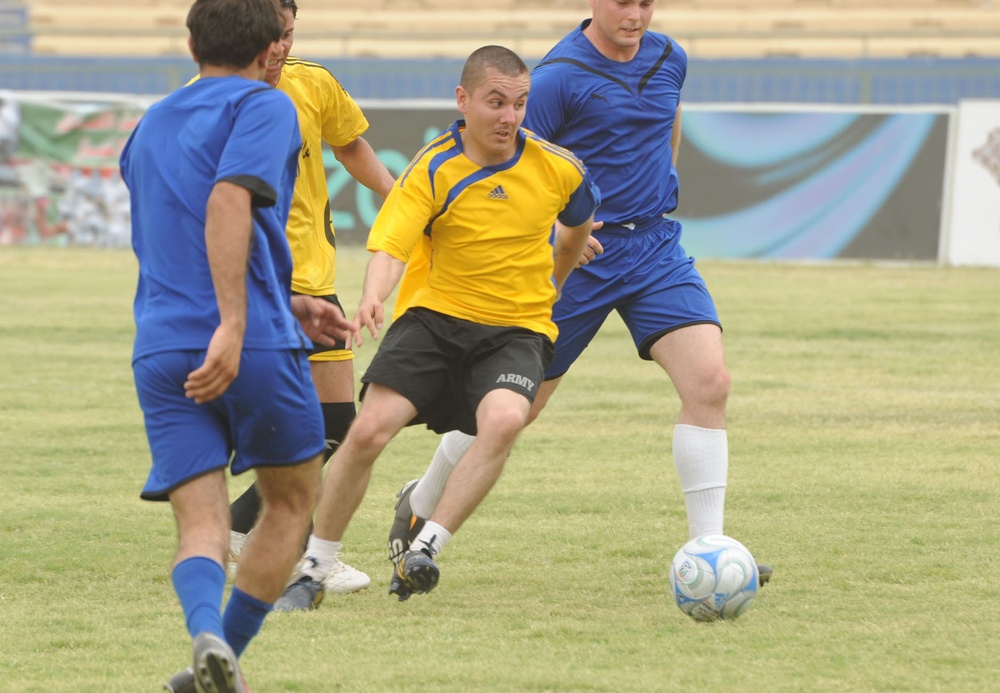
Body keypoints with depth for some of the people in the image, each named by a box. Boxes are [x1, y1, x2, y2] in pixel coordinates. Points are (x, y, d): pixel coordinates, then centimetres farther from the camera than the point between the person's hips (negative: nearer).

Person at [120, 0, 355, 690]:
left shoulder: (149, 128, 23)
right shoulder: (264, 107, 0)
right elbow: (229, 201, -19)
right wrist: (234, 326, -26)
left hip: (162, 349, 5)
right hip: (257, 347, -5)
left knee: (201, 524, -2)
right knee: (293, 499, 17)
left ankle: (207, 631, -31)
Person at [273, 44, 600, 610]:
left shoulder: (556, 168, -4)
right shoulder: (433, 170, -12)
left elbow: (579, 222, 21)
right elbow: (390, 246, -24)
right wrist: (372, 298, -46)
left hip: (518, 328, 1)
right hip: (435, 314, -1)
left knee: (504, 420, -31)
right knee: (369, 430, -16)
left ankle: (425, 551, -23)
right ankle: (312, 571, 2)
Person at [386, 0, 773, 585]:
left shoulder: (669, 59, 5)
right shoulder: (560, 75, -14)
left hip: (656, 249, 5)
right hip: (579, 253, -5)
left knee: (709, 383, -15)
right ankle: (419, 505, 30)